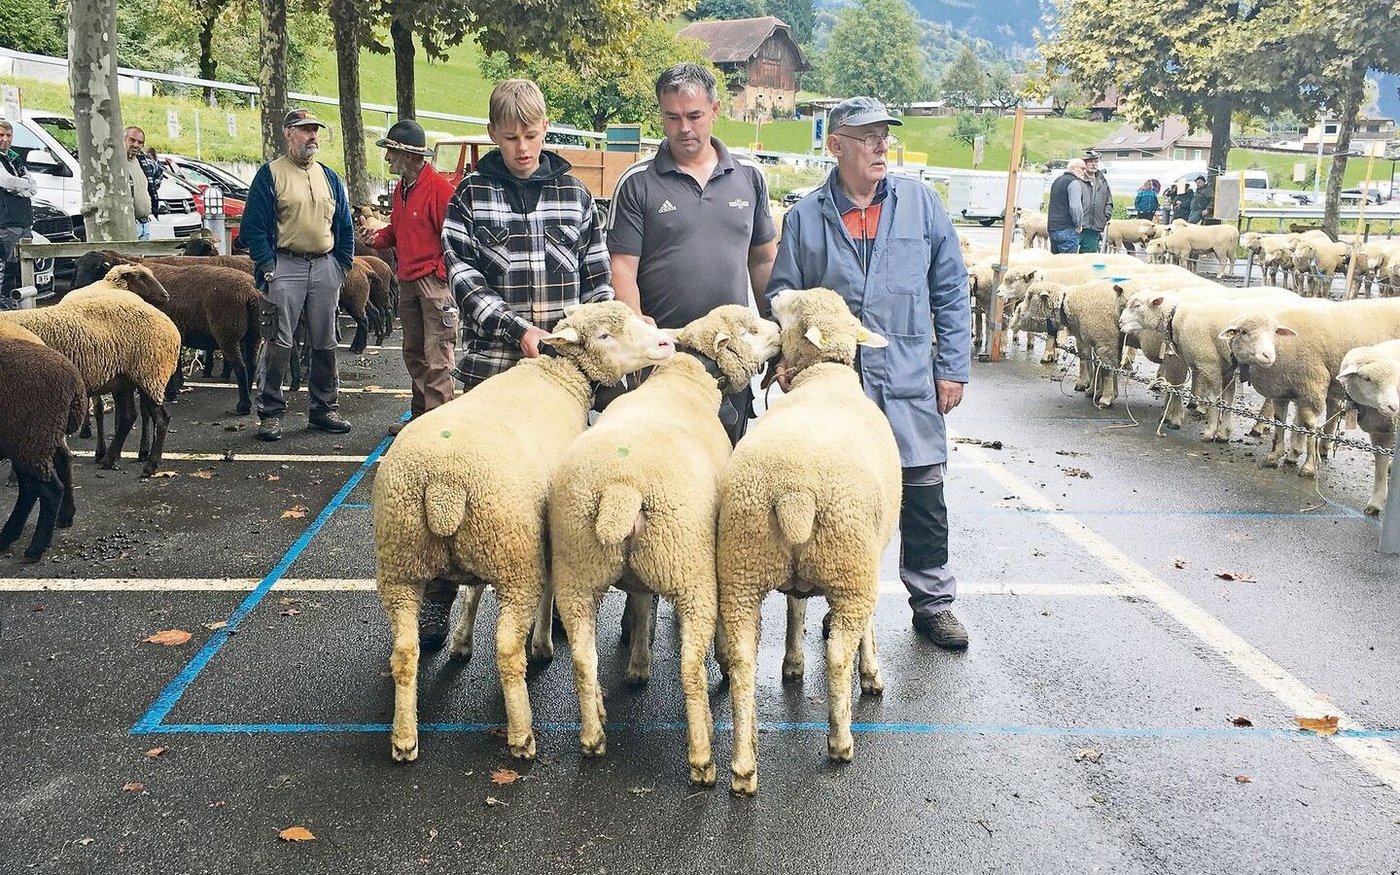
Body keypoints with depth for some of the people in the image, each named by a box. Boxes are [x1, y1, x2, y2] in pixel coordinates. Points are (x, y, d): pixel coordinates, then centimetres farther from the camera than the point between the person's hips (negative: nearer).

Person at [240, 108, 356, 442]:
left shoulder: (329, 177, 15)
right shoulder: (270, 174, -1)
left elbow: (344, 226, 17)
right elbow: (253, 226, -6)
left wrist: (342, 264, 7)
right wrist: (268, 267, -13)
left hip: (325, 267, 5)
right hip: (285, 267, -5)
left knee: (324, 344, 10)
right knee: (278, 343, -5)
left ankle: (324, 408, 19)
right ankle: (270, 412, 2)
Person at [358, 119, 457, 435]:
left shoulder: (439, 187, -14)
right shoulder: (402, 187, 15)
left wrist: (441, 274, -18)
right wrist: (376, 236, 5)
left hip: (435, 281, -10)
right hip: (408, 281, 10)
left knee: (437, 358, -7)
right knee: (413, 355, 15)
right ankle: (419, 417, 24)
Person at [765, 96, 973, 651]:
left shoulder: (920, 204, 4)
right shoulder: (805, 217, 3)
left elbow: (951, 291, 7)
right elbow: (781, 295, 7)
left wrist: (953, 366, 3)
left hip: (910, 383, 0)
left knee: (924, 496, 6)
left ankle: (933, 602, 22)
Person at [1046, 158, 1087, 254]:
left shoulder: (1057, 181, 19)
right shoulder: (1074, 182, -10)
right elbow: (1075, 207, -19)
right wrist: (1078, 225, -8)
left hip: (1052, 228, 9)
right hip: (1067, 229, -9)